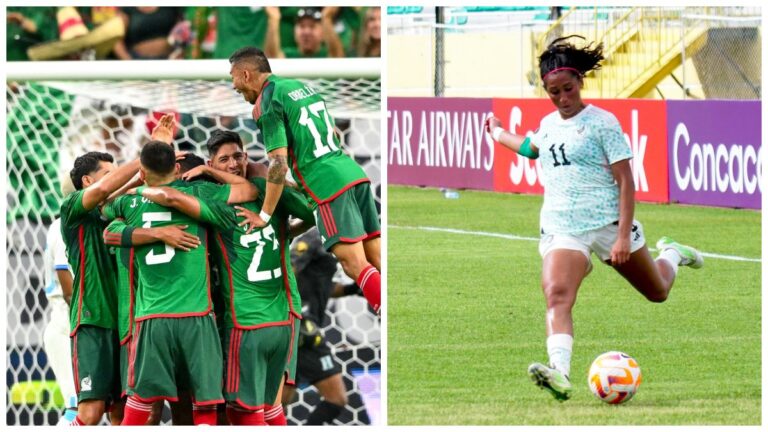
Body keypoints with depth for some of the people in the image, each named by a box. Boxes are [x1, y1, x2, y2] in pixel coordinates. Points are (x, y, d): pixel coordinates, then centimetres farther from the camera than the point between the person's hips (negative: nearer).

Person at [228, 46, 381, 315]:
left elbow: (279, 164, -12)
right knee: (377, 257, 5)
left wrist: (265, 215, -4)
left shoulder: (266, 104, -5)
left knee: (355, 264, -11)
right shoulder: (304, 87, 21)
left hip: (329, 185, -8)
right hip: (354, 173, 8)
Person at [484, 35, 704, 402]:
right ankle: (559, 373, -41)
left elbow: (625, 181, -12)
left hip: (608, 223, -3)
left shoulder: (602, 123, -8)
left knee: (657, 292, 16)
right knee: (556, 295, -25)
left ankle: (671, 255, 51)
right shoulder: (547, 125, 10)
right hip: (561, 229, 3)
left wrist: (624, 237, -19)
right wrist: (499, 133, 48)